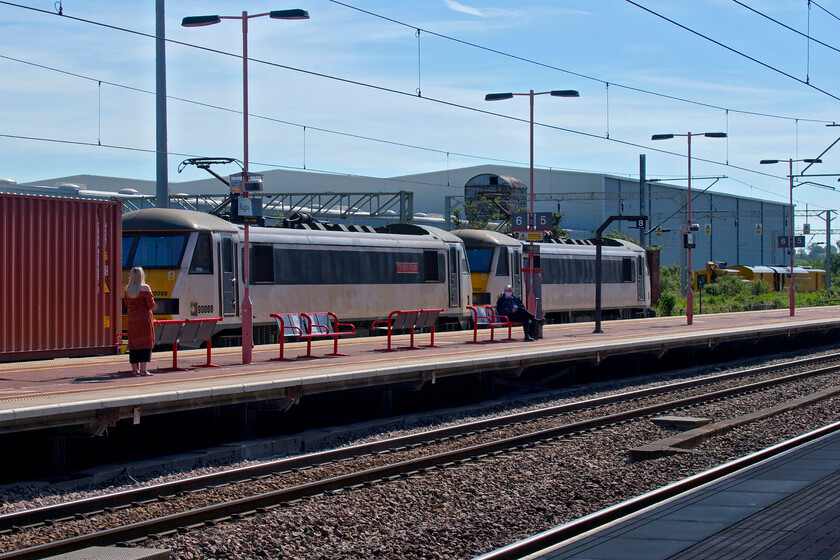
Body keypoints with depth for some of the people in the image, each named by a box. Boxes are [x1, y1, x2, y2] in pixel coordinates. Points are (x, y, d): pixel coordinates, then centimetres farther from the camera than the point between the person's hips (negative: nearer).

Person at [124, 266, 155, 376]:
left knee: (133, 343, 10)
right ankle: (143, 369, -9)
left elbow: (126, 305, 10)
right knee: (146, 343, -2)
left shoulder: (127, 289, 4)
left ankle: (134, 369, 14)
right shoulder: (145, 288, -11)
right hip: (144, 319, -5)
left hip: (131, 320, 5)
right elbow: (151, 304, -11)